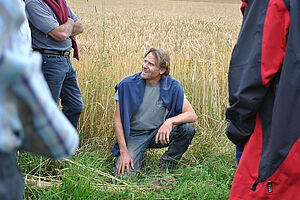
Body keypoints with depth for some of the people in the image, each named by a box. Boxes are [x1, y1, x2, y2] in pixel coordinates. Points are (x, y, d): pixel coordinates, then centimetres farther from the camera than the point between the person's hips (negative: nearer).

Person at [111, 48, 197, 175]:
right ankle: (138, 158, 14)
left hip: (159, 132, 2)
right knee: (124, 173, -22)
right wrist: (124, 152, -16)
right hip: (135, 135, -1)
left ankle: (164, 167, -3)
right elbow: (118, 120, -9)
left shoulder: (172, 86, -10)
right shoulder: (127, 85, -13)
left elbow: (192, 115, -12)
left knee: (188, 129, -25)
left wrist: (170, 121, -33)